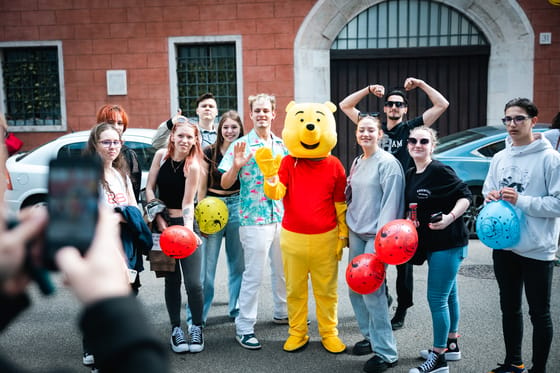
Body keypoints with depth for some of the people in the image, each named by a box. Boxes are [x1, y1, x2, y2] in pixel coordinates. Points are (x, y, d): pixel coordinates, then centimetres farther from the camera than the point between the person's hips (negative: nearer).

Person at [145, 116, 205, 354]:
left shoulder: (193, 166, -12)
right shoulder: (161, 155, -1)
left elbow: (188, 203, -15)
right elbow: (149, 188, 3)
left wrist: (187, 230, -29)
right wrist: (158, 218, -5)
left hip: (185, 223, -3)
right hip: (163, 223, 3)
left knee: (193, 283, -7)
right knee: (172, 279, 9)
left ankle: (196, 328, 14)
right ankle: (176, 329, 21)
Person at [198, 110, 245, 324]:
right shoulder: (209, 152, 1)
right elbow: (202, 187, 2)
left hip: (238, 207, 2)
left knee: (238, 262, 11)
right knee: (207, 264, -3)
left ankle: (236, 308, 25)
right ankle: (199, 313, 7)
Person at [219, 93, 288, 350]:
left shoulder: (282, 145, 9)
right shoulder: (241, 145, -6)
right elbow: (225, 184, -7)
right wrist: (236, 165, -24)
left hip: (282, 217, 6)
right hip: (254, 219, -5)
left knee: (283, 269, 17)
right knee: (253, 274, -4)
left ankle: (282, 313, 36)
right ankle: (244, 327, 6)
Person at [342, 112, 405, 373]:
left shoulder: (388, 162, -10)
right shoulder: (357, 162, 14)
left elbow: (391, 202, -15)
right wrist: (347, 229, 17)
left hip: (375, 235, -8)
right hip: (355, 233, 8)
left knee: (372, 290, -10)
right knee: (354, 288, 11)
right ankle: (370, 335, 28)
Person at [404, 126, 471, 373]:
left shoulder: (440, 171, -15)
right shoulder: (410, 175, 10)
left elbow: (466, 196, -15)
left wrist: (450, 217, -28)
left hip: (449, 242, -9)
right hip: (431, 243, 9)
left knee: (437, 299, -6)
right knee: (448, 295, 20)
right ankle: (451, 345, 34)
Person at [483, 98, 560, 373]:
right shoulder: (499, 158, 9)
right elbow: (487, 193, 14)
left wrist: (521, 201, -21)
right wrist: (492, 198, -8)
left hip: (537, 249, -6)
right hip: (504, 246, 6)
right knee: (509, 308, 18)